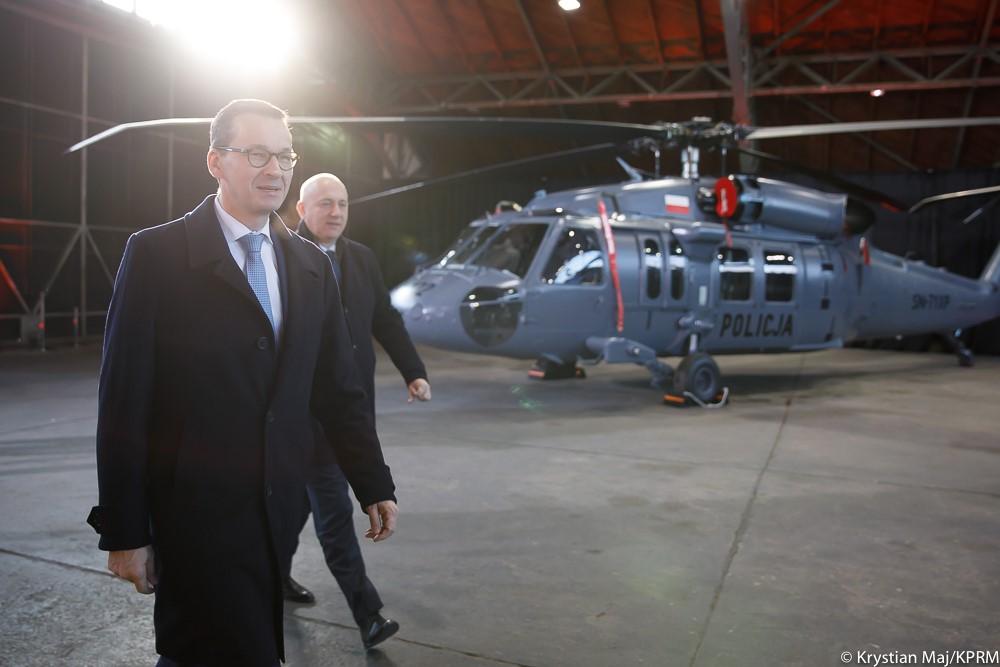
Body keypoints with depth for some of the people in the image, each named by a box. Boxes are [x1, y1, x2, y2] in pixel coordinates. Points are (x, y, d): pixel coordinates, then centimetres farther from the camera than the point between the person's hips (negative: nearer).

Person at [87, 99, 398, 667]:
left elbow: (340, 388, 8)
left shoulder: (312, 265, 6)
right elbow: (124, 401, -9)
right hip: (196, 511, -4)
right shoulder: (156, 254, -8)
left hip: (277, 511, 5)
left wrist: (375, 485, 8)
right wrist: (123, 530, -8)